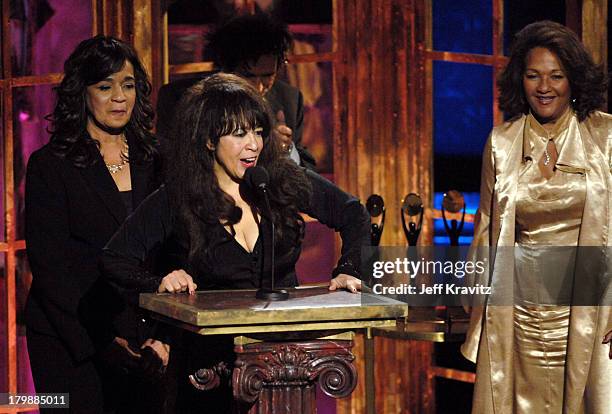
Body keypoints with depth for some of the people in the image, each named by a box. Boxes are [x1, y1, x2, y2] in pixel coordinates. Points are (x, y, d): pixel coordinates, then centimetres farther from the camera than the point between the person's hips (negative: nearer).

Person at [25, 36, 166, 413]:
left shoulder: (153, 162, 11)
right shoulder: (51, 166, -2)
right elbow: (49, 265, -7)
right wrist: (102, 340, -15)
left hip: (144, 339, 4)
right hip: (71, 342, -3)